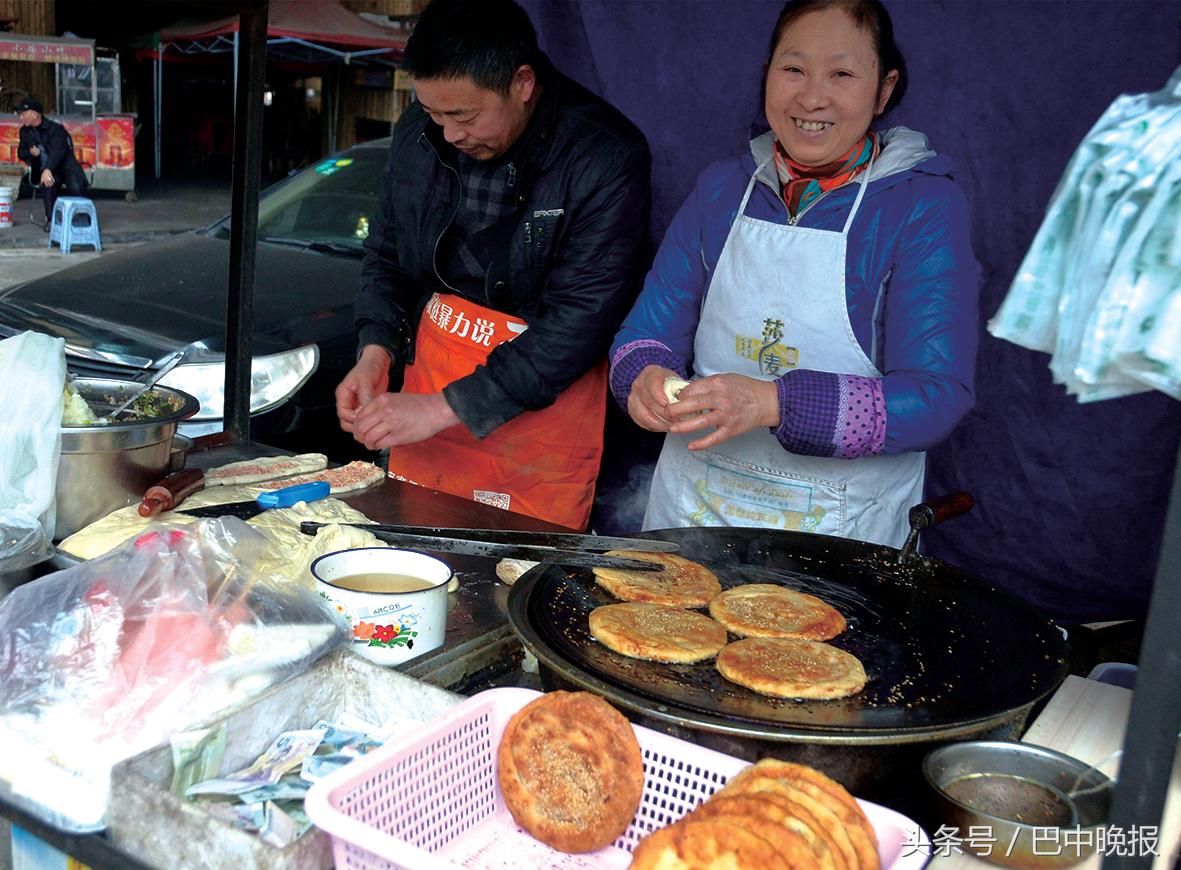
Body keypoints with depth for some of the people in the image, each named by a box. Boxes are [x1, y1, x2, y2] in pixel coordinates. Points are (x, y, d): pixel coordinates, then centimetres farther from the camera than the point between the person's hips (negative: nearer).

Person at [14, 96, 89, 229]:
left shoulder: (55, 128, -9)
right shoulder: (25, 131, 11)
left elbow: (58, 150, -24)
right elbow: (21, 152, 21)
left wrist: (48, 169, -39)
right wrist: (30, 152, -6)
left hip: (65, 166, -3)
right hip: (44, 170, 3)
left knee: (77, 187, -31)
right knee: (48, 183, -33)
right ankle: (51, 219, -28)